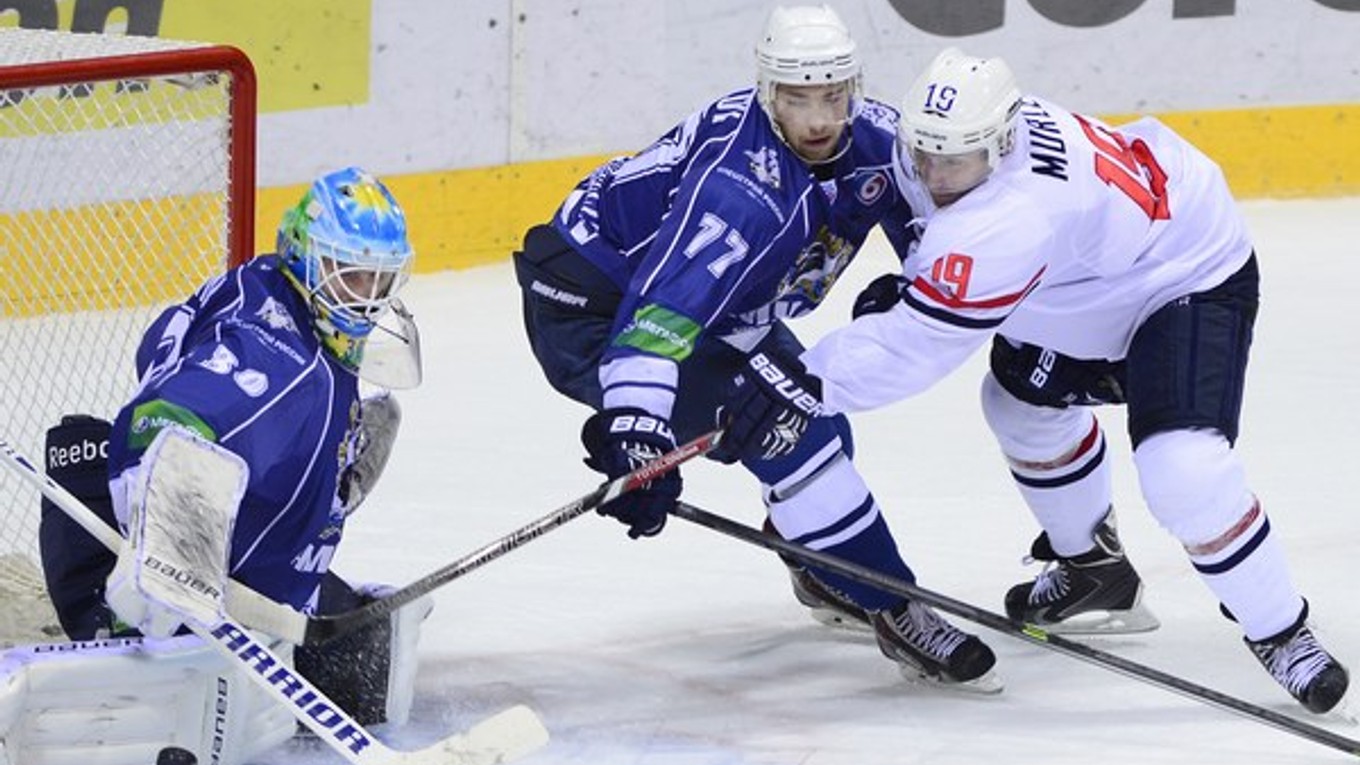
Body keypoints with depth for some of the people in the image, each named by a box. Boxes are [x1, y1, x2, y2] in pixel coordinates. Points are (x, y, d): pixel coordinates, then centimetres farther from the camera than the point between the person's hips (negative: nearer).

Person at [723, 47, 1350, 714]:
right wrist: (908, 281, -1)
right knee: (1025, 402, 22)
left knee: (1183, 472, -25)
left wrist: (806, 381, -36)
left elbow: (917, 341, -37)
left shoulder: (1013, 219, -39)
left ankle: (1281, 633, -6)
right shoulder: (955, 133, -13)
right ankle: (1096, 572, 41)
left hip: (1194, 278, -11)